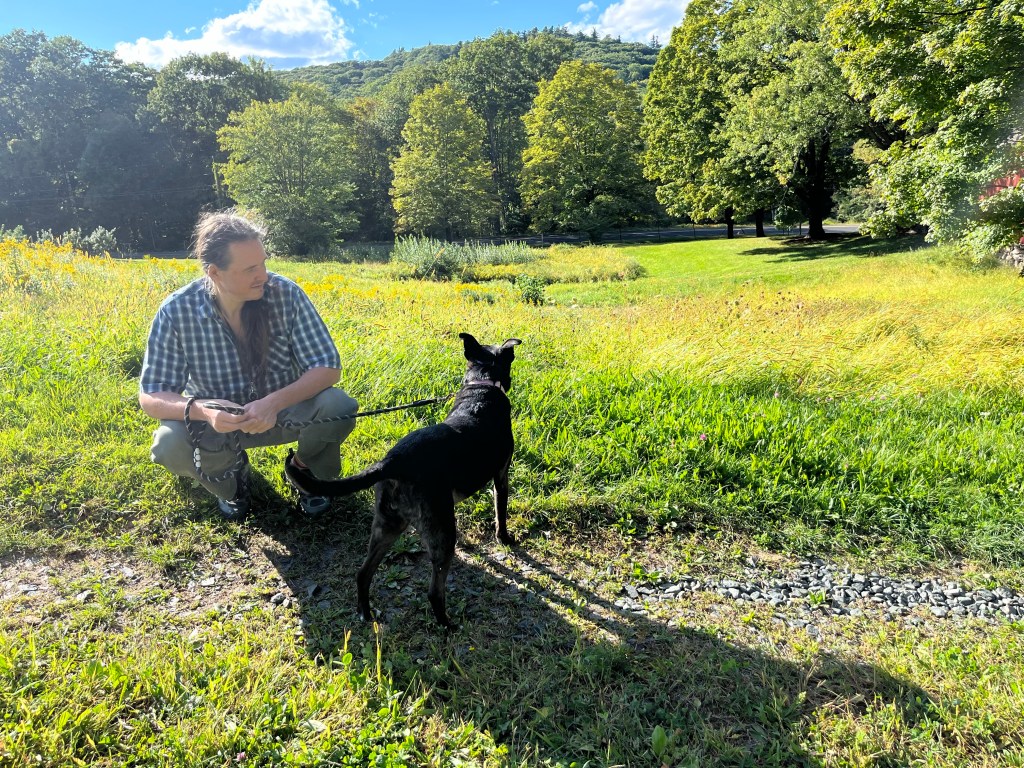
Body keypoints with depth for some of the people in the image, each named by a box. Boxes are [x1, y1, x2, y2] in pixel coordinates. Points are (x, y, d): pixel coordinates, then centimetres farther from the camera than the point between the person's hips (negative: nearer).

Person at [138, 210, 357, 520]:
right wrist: (201, 411, -40)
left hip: (284, 410, 0)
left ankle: (306, 470, 6)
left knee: (338, 406, -29)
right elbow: (151, 396, -17)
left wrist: (274, 403, -37)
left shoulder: (285, 294, -21)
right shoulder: (176, 311, -20)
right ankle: (231, 477, 7)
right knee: (169, 445, -30)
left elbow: (328, 367, -19)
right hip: (216, 419, 0)